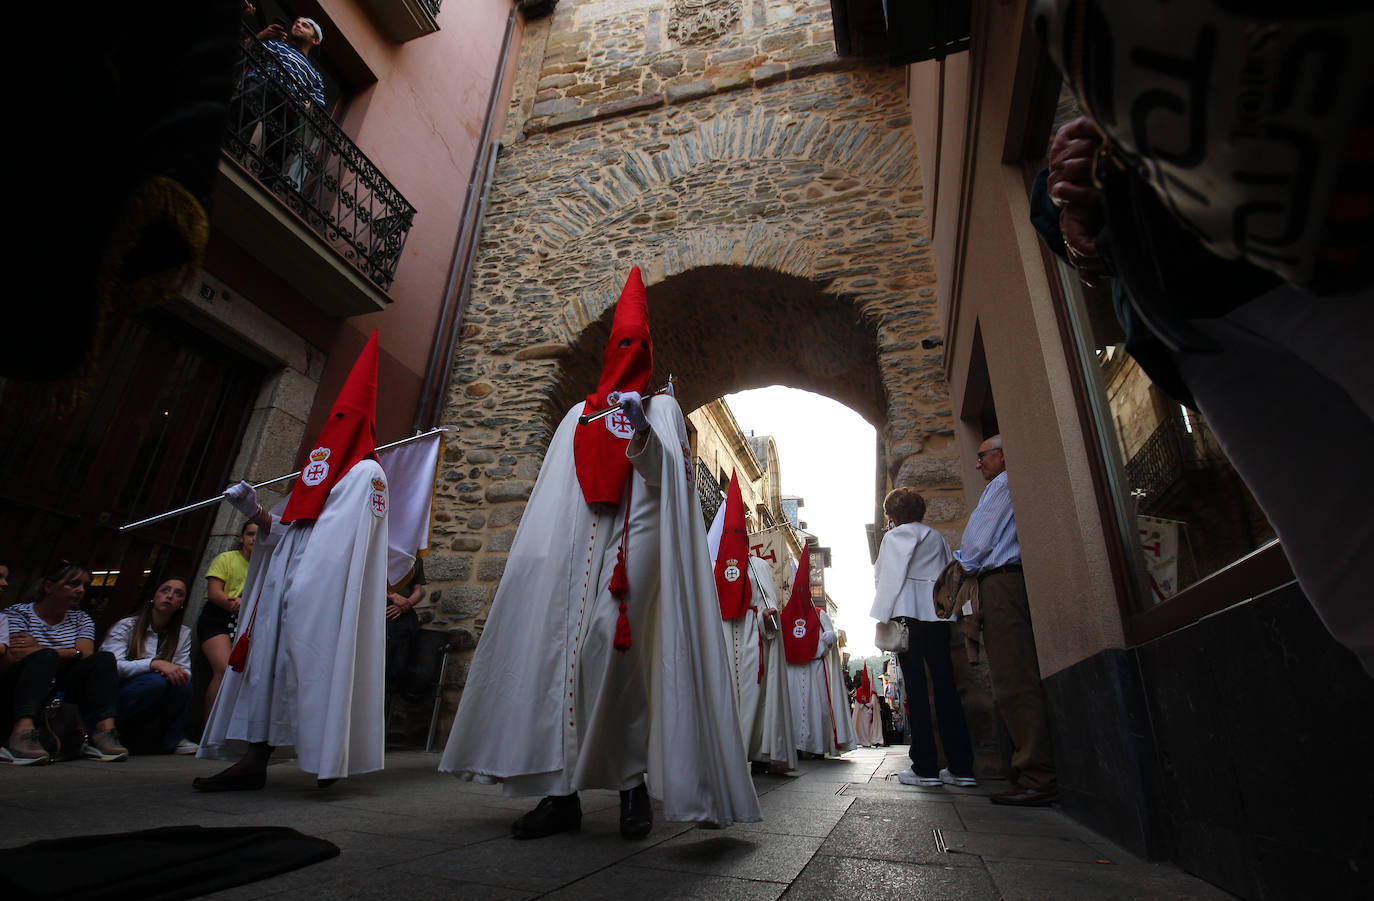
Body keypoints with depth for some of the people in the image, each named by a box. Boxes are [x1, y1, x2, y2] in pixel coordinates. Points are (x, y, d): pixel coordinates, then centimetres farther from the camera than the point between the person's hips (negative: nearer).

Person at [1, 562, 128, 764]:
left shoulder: (81, 619, 18)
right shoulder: (17, 613, 5)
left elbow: (86, 654, -1)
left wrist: (38, 648, -5)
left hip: (63, 690, 4)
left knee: (104, 658, -23)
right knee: (44, 658, -33)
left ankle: (104, 731, -41)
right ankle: (23, 732, -52)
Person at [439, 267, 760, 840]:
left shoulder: (661, 408, 15)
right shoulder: (581, 414, 25)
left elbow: (667, 478, 2)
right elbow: (555, 487, 21)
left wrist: (643, 437, -17)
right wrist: (538, 553, 11)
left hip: (634, 539, -4)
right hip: (577, 542, 4)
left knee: (611, 643, -18)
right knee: (559, 645, -5)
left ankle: (634, 778, -4)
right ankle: (562, 790, 1)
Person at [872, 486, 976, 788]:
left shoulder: (895, 537, 1)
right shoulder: (938, 538, 19)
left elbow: (889, 577, -8)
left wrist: (883, 616, -9)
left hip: (909, 613, -6)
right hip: (938, 615, 6)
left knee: (916, 686, -4)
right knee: (945, 685, 6)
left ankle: (925, 767, -3)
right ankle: (961, 767, 7)